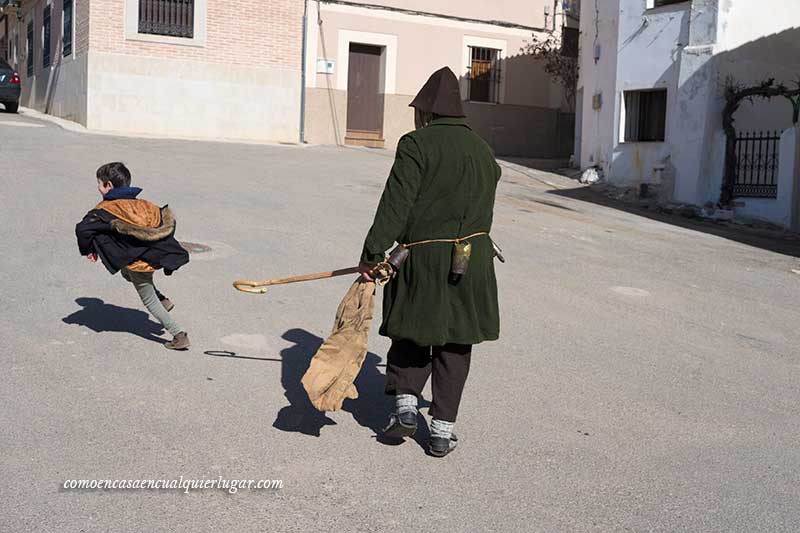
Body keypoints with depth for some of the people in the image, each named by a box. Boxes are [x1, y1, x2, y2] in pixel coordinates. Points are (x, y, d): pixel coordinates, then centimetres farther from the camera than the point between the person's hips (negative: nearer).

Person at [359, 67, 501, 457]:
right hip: (473, 257, 4)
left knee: (412, 331, 16)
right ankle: (442, 430, 12)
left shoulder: (417, 144, -5)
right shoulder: (483, 151, 14)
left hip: (422, 256, -4)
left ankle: (405, 404, 6)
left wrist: (373, 254, -13)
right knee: (454, 344, 9)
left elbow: (396, 204, -13)